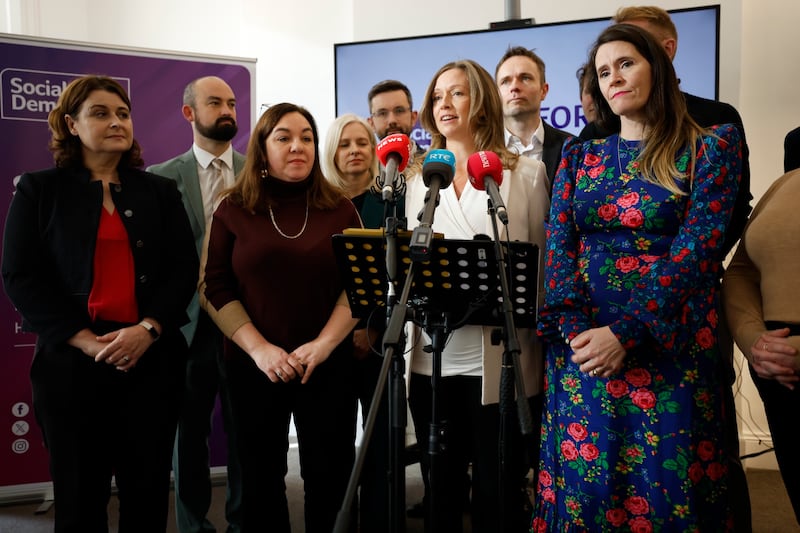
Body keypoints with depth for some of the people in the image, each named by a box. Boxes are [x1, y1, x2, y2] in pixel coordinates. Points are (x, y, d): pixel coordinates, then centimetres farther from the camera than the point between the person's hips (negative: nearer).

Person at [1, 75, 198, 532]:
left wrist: (148, 329, -12)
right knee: (80, 490, 8)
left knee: (148, 487, 6)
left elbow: (184, 270, 4)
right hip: (71, 361, -1)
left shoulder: (160, 191, 11)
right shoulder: (39, 190, 5)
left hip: (152, 358, 2)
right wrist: (86, 341, -13)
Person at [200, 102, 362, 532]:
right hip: (254, 365, 0)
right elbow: (214, 289, -2)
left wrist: (323, 344, -13)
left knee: (330, 477, 7)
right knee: (260, 477, 12)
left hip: (328, 364, 0)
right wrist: (259, 348, -13)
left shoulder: (339, 209, 4)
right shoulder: (233, 210, 2)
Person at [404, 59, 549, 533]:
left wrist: (545, 350, -3)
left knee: (499, 494, 7)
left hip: (502, 362, -3)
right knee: (442, 493, 14)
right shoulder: (416, 180, 13)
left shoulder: (527, 174, 4)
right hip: (433, 360, 3)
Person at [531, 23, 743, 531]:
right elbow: (559, 242, 3)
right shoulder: (580, 155, 12)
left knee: (663, 482, 2)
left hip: (668, 346, -3)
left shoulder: (710, 147, 1)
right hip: (582, 347, 3)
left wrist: (626, 333, -18)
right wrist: (575, 328, -13)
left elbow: (697, 246, -10)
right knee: (582, 484, 6)